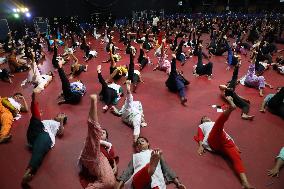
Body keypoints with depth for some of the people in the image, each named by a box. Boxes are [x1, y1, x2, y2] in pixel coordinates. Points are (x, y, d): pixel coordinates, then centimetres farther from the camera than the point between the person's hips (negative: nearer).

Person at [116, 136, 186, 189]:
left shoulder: (157, 153, 32)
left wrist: (178, 183, 11)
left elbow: (166, 168, 23)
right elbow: (127, 171, 21)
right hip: (139, 179, -1)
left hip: (156, 182, 1)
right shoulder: (135, 156, 33)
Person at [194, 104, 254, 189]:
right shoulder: (201, 126, 34)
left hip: (226, 140, 4)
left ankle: (245, 182, -52)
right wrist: (201, 146, -6)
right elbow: (200, 135, 14)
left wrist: (234, 144, 12)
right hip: (213, 140, -4)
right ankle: (229, 110, -65)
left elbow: (224, 132, 27)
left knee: (236, 156, -28)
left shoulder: (215, 123, 42)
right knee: (219, 122, -31)